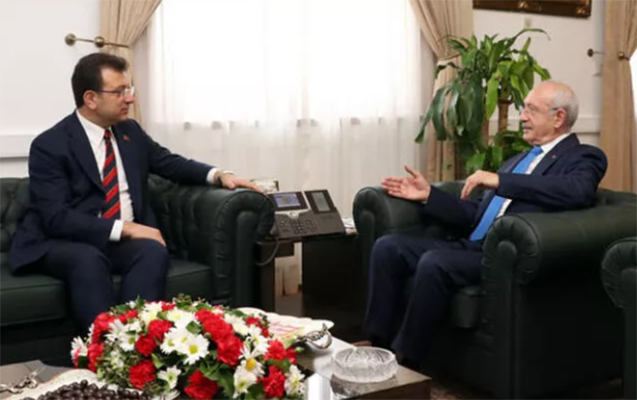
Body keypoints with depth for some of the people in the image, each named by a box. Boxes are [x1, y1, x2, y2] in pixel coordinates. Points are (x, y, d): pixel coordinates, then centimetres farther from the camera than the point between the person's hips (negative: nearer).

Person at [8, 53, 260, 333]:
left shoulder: (131, 131, 11)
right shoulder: (50, 145, -8)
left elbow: (171, 163, 21)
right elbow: (56, 218, -17)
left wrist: (219, 175, 1)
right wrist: (124, 228, -24)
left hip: (124, 239, 5)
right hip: (63, 242, -4)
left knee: (154, 252, -29)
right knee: (89, 260, -38)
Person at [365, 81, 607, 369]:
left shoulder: (584, 157, 2)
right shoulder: (517, 161, 26)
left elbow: (579, 191, -24)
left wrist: (499, 181, -24)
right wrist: (428, 194, 13)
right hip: (471, 246, 8)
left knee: (434, 262, -33)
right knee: (388, 247, -8)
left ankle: (406, 362, -19)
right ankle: (381, 346, -4)